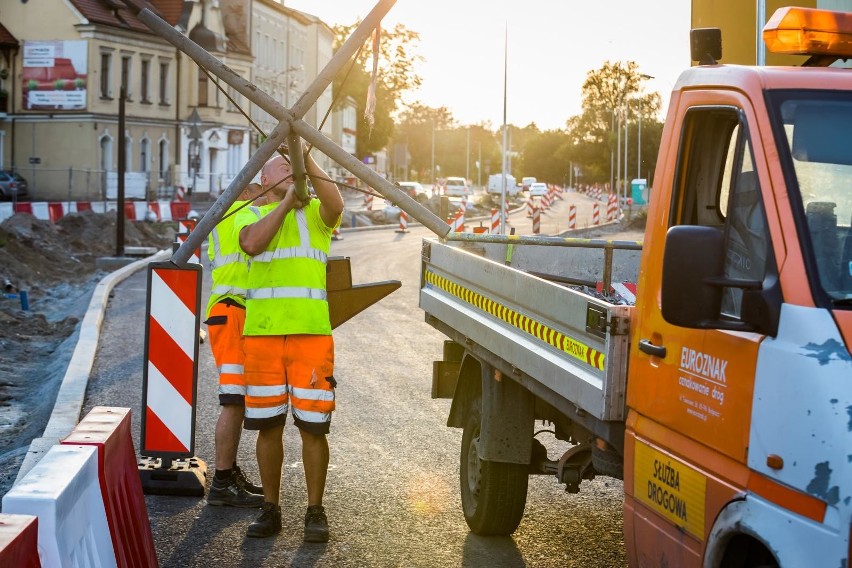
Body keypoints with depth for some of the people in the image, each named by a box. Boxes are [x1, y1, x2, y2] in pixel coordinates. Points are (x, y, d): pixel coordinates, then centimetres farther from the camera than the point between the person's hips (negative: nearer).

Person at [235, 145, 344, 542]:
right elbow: (252, 244, -10)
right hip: (262, 334, 1)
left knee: (313, 426, -1)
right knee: (268, 426, 6)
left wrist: (307, 159, -20)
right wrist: (287, 200, -9)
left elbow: (336, 204, -15)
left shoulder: (316, 214, 10)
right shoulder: (253, 214, 13)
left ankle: (315, 512, 10)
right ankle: (270, 509, 17)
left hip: (311, 332, -1)